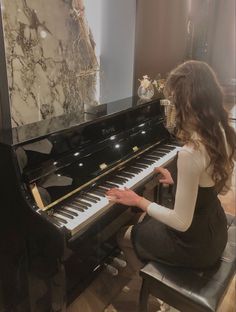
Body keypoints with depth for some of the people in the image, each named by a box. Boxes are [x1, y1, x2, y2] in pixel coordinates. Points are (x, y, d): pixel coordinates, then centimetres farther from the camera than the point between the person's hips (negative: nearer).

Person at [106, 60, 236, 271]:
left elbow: (182, 223, -28)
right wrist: (177, 182, 9)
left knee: (125, 236, 17)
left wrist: (139, 201, -16)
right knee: (147, 221, 29)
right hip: (215, 230, 8)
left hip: (196, 243, -7)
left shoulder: (190, 153, -35)